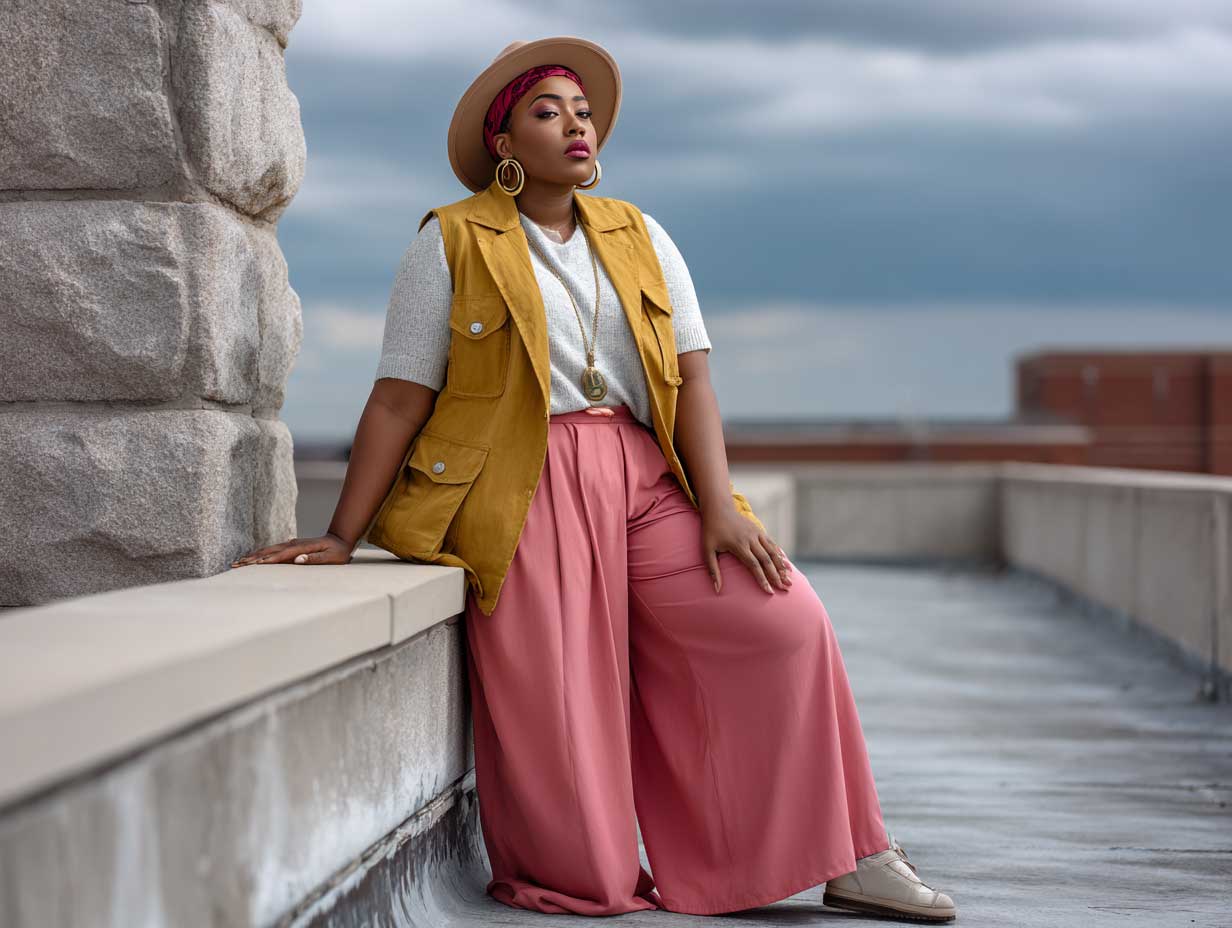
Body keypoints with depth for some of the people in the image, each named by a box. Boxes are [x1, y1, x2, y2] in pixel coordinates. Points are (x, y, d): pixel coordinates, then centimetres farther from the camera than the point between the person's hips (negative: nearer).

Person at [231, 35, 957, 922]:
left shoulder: (639, 236, 14)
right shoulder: (452, 243, 1)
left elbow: (692, 374, 6)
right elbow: (399, 400, 0)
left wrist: (719, 504, -7)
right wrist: (342, 536, -4)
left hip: (644, 482, 4)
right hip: (525, 495, -4)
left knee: (787, 622, -8)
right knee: (555, 715, -5)